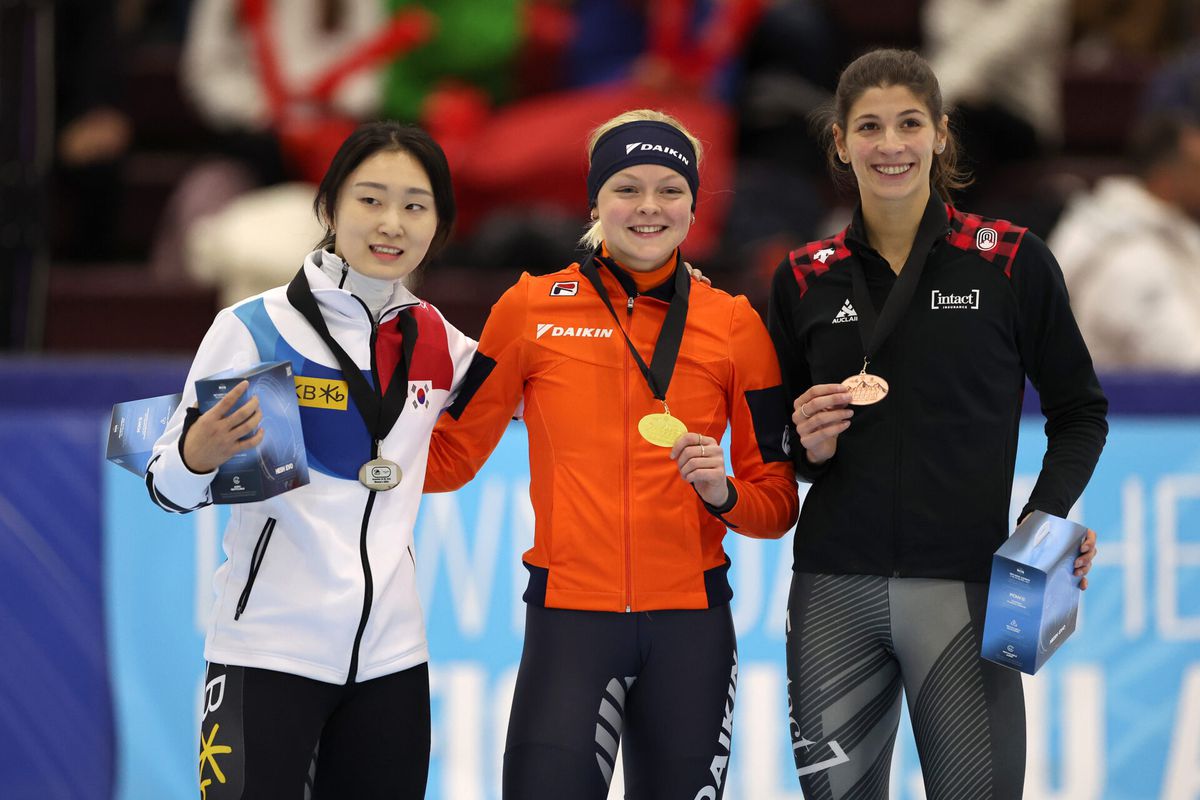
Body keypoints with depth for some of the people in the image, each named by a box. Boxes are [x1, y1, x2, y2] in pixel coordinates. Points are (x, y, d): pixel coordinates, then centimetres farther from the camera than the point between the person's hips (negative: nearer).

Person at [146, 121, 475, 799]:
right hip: (269, 653, -4)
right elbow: (172, 489, -2)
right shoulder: (255, 328, -6)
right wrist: (199, 455, -23)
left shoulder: (436, 340, 8)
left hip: (391, 658, 5)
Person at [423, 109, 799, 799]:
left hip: (690, 628, 2)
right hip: (569, 619, -1)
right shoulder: (531, 308, 3)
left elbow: (778, 502, 9)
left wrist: (723, 493, -10)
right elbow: (448, 453, 9)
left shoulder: (734, 324, 5)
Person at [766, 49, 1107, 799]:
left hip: (965, 588, -3)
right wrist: (805, 446, -6)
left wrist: (1046, 519, -9)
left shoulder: (1014, 261, 0)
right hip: (834, 590, 3)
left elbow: (1079, 411, 7)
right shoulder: (805, 279, 8)